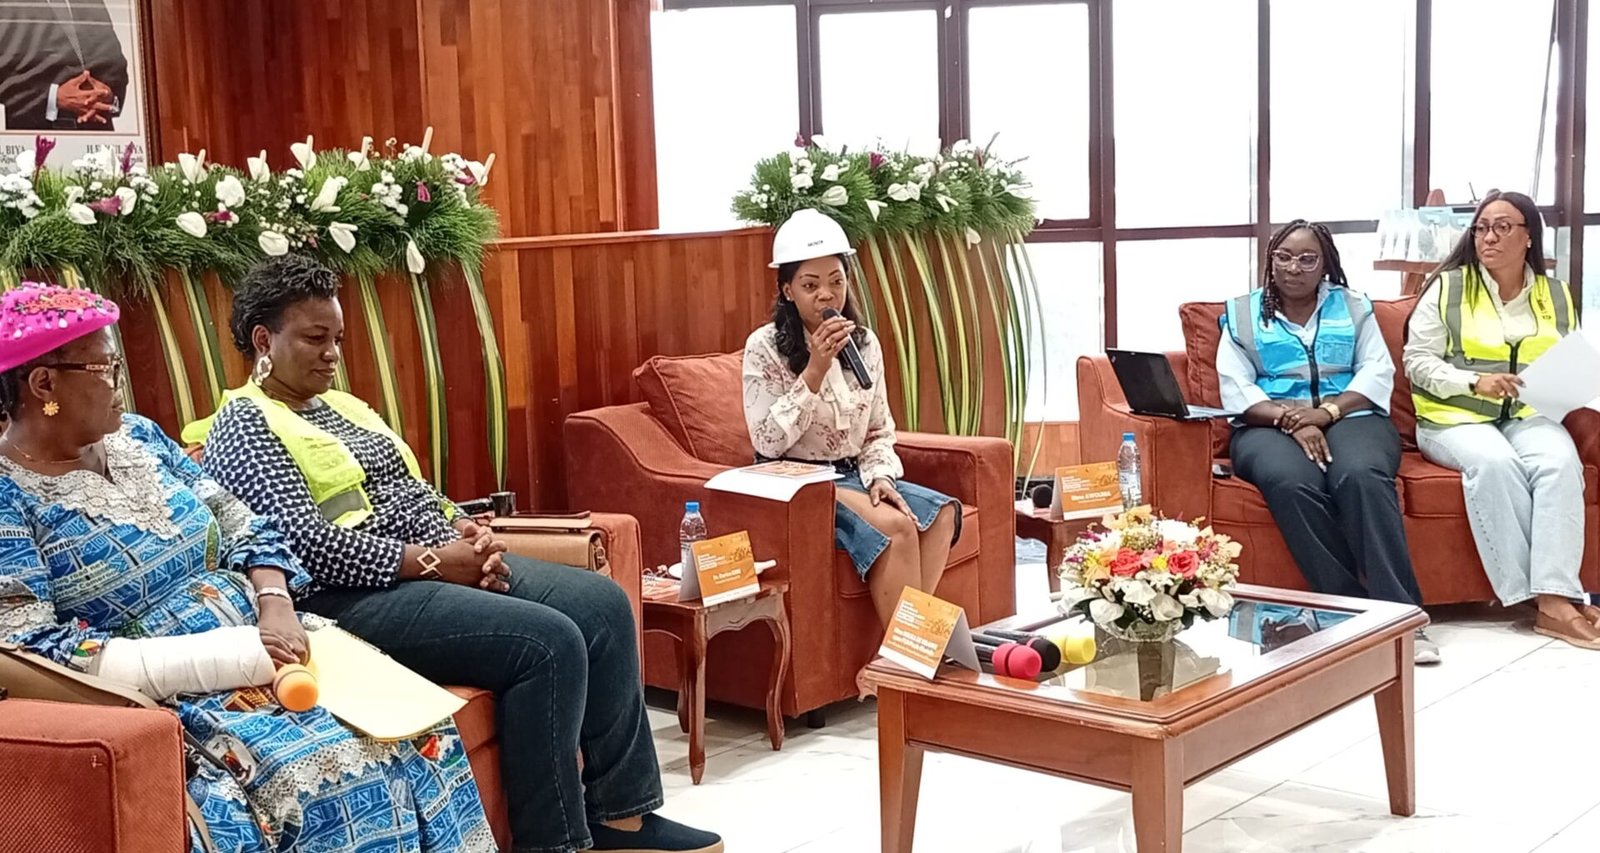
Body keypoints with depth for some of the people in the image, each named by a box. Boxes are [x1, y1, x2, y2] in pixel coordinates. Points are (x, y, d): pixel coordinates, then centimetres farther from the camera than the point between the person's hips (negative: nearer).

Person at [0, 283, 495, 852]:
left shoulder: (136, 437, 11)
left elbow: (243, 528, 14)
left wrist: (274, 605, -10)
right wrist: (227, 655, -23)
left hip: (260, 651, 7)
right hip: (163, 699, -7)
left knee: (415, 731, -13)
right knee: (334, 767, -27)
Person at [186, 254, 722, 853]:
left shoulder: (342, 405, 22)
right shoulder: (243, 425, -5)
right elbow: (306, 542, -18)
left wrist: (464, 535, -3)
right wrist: (430, 561, -17)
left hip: (434, 564, 9)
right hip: (354, 595, -9)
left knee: (602, 604, -5)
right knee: (549, 643, -26)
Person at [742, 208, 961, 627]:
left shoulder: (865, 342, 7)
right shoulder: (764, 347, -9)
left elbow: (880, 432, 13)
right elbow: (768, 443, -16)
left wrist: (879, 476, -9)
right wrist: (814, 371, -21)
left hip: (854, 476, 6)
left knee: (944, 512, -20)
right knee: (896, 527, -29)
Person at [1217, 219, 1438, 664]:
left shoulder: (1353, 306, 18)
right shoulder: (1242, 313, 14)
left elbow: (1378, 372, 5)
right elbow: (1236, 390, 1)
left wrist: (1327, 411, -13)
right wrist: (1292, 420, -16)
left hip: (1350, 417, 1)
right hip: (1271, 425, -1)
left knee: (1361, 476, -35)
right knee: (1292, 484, -36)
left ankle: (1401, 613, -38)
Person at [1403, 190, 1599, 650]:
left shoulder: (1556, 297, 14)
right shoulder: (1447, 287, 3)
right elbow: (1417, 361, -1)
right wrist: (1474, 381, -16)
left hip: (1528, 416, 3)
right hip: (1455, 416, -2)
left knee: (1560, 461, -32)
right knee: (1493, 462, -36)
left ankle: (1554, 599, -37)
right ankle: (1533, 596, -30)